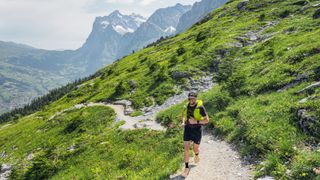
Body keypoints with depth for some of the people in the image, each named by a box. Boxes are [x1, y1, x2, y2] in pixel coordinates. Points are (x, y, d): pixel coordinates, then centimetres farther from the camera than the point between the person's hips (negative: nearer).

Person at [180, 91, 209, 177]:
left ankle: (196, 155, 50)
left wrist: (196, 121, -28)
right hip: (188, 129, 3)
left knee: (195, 149, 11)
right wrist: (183, 122, -3)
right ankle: (187, 168, 3)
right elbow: (184, 114, 17)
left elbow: (207, 120, -16)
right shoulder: (186, 106, -4)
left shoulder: (200, 107, -20)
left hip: (197, 130, -3)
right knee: (186, 148, -8)